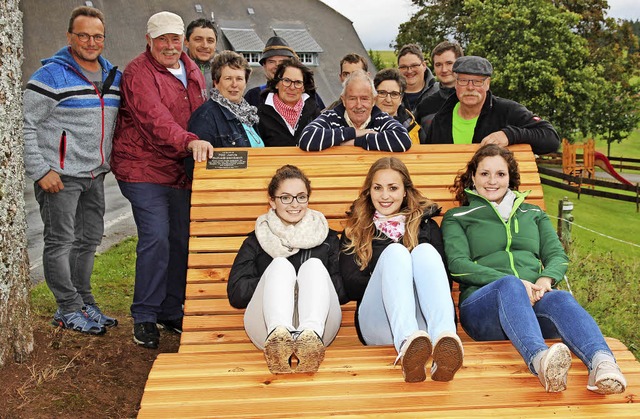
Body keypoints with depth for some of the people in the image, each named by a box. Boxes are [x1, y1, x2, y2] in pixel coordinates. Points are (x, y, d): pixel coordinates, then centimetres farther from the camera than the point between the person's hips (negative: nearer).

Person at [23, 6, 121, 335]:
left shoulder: (113, 76, 10)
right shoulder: (52, 75, -11)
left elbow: (116, 122, 23)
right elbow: (23, 124, -12)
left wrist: (108, 162, 13)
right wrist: (40, 171, -16)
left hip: (95, 175, 7)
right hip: (59, 177, -7)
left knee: (89, 240, 14)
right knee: (60, 242, -1)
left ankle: (84, 304, 26)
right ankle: (70, 310, 8)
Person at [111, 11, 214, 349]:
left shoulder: (192, 71, 15)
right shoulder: (138, 73, -10)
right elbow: (155, 119, -27)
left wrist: (204, 144, 13)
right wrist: (189, 142, -40)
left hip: (181, 170, 7)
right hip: (144, 169, -7)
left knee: (181, 241, 10)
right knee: (156, 239, -14)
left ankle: (171, 311, 23)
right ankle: (144, 317, 0)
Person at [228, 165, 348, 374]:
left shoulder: (327, 238, 25)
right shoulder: (256, 241, 24)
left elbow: (343, 290, 11)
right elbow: (236, 293, 9)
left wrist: (311, 282, -3)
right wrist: (278, 284, -2)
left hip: (318, 322, 1)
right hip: (267, 327, 0)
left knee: (314, 265, -24)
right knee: (280, 265, -25)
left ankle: (311, 334, -56)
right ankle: (278, 334, -58)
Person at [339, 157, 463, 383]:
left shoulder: (426, 225, 25)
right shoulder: (355, 231, 24)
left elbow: (442, 279, 9)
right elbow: (351, 285, 7)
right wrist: (389, 282, -6)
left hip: (423, 322, 1)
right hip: (378, 327, -1)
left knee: (425, 251, -25)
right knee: (394, 251, -26)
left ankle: (445, 339, -54)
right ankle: (407, 342, -56)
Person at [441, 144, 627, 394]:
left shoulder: (533, 214, 31)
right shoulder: (457, 218, 20)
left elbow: (558, 256, 17)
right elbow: (458, 265, 3)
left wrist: (546, 279, -8)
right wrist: (508, 280, -14)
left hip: (534, 302, 3)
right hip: (482, 303, -2)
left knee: (560, 298, -34)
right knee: (510, 285, -39)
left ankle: (602, 364, -63)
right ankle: (540, 360, -67)